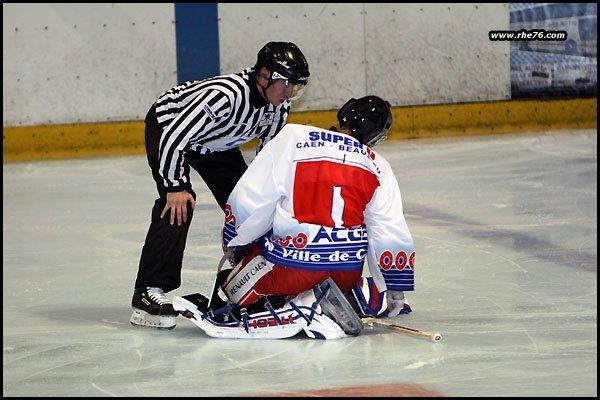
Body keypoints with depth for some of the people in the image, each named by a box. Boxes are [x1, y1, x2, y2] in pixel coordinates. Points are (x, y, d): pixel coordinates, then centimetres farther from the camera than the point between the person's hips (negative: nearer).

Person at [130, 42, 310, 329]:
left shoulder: (280, 104, -16)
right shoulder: (226, 95, -41)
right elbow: (174, 137, -37)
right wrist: (176, 187, -30)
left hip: (216, 142, 8)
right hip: (167, 127, -8)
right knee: (178, 205, -24)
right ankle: (148, 293, -26)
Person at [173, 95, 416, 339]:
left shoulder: (293, 138, -3)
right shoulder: (379, 168, 5)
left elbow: (249, 201, -5)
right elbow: (392, 234, 7)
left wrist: (235, 242, 11)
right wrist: (396, 291, 19)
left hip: (288, 264, -3)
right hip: (347, 271, 3)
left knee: (232, 290, 17)